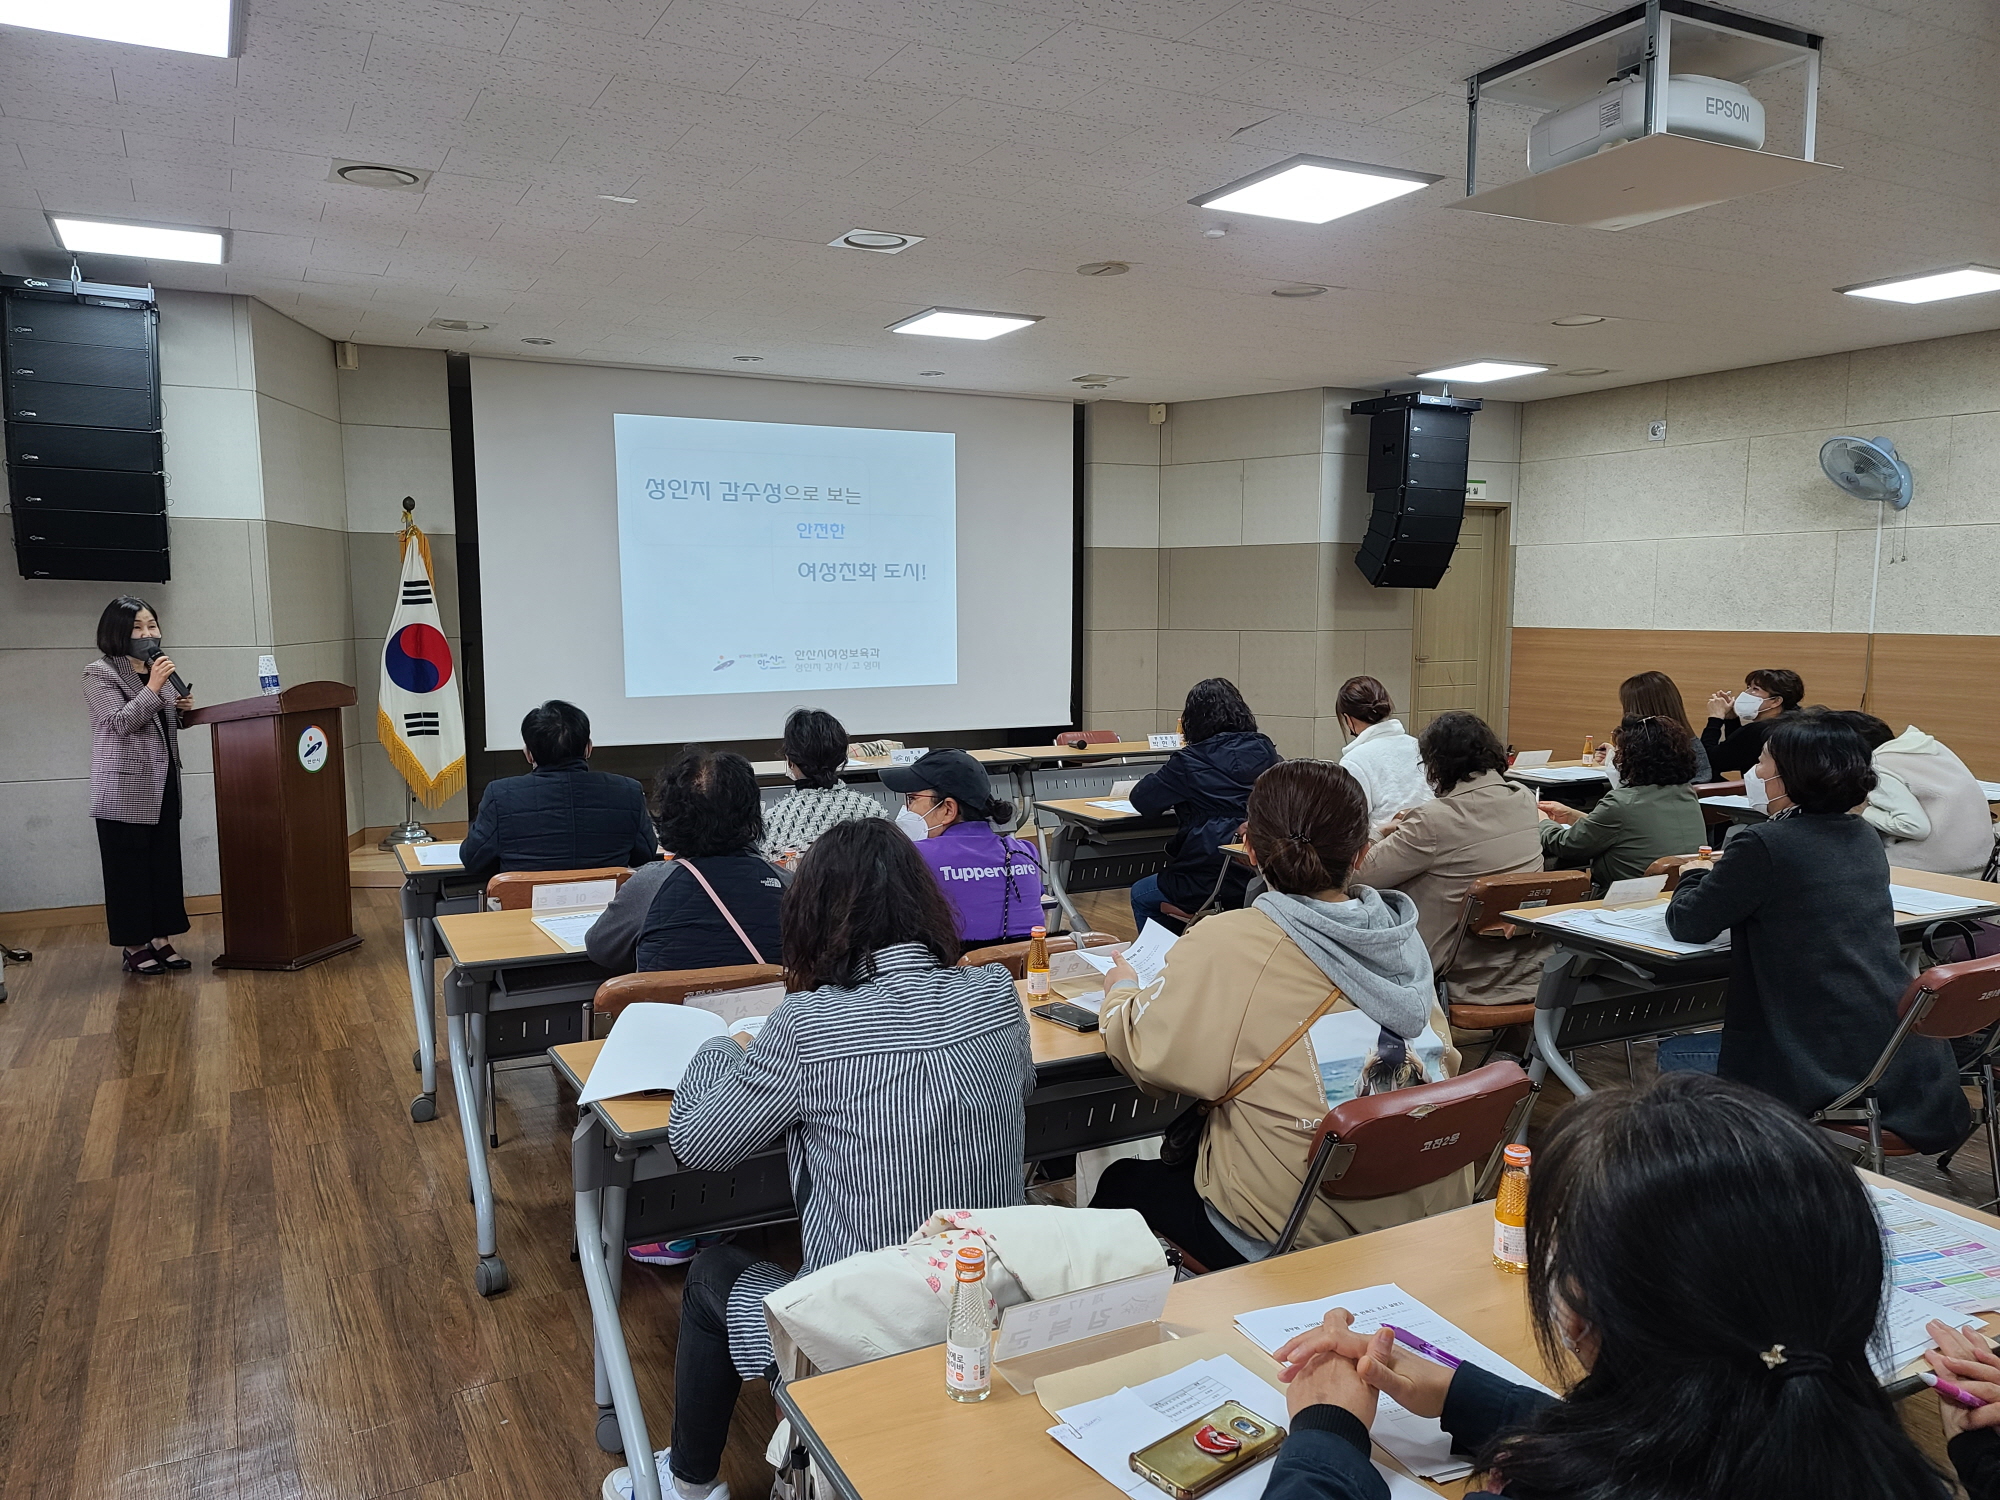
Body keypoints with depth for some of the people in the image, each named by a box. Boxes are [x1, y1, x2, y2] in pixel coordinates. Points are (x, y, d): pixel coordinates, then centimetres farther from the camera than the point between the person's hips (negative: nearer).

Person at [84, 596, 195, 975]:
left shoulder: (158, 668, 15)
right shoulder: (99, 672, -5)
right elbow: (121, 722, -15)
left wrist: (181, 710, 3)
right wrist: (152, 688, -24)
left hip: (163, 782, 7)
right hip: (124, 787, -6)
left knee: (164, 862, 6)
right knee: (129, 867, -1)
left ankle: (160, 938, 12)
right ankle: (134, 946, 5)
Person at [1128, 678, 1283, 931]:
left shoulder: (1190, 761, -12)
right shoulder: (1264, 751, 2)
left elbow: (1142, 800, -4)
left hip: (1209, 883, -6)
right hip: (1261, 878, 6)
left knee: (1140, 895, 25)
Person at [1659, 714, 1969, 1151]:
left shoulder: (1765, 844, -18)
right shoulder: (1863, 838, 7)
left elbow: (1688, 925, -8)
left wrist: (1695, 876, 12)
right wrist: (1728, 871, 17)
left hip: (1831, 1063, -8)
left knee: (1675, 1056, 14)